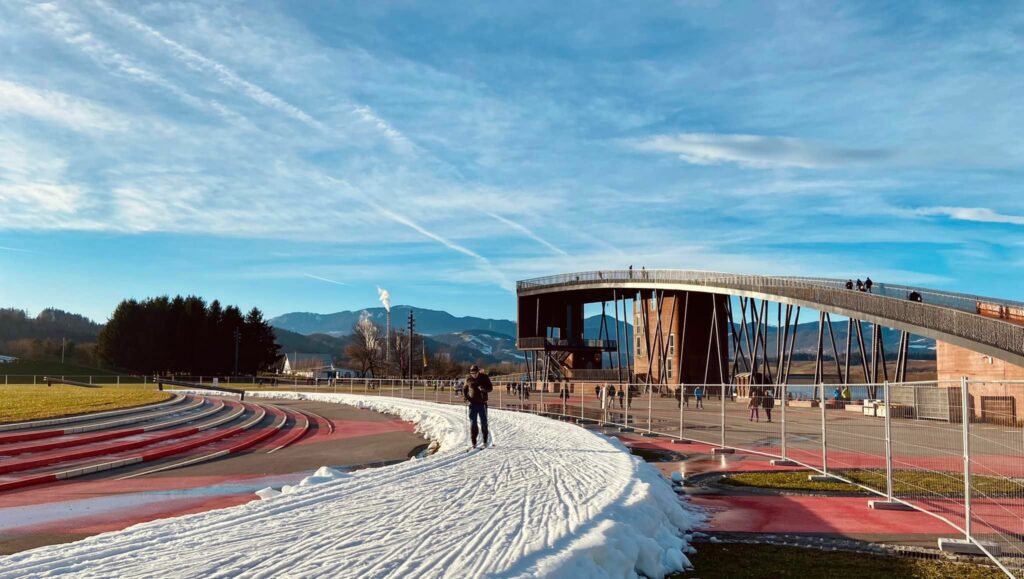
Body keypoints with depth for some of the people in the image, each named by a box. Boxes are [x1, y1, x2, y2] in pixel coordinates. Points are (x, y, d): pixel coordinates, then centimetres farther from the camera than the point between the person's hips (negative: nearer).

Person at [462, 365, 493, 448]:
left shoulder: (484, 378, -2)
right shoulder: (469, 379, 4)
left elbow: (490, 388, 1)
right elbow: (464, 389, 15)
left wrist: (483, 389, -20)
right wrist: (465, 396, -5)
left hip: (482, 403, -1)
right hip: (472, 403, 1)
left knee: (484, 422, 4)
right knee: (473, 423, 0)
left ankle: (485, 441, 16)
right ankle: (474, 442, 6)